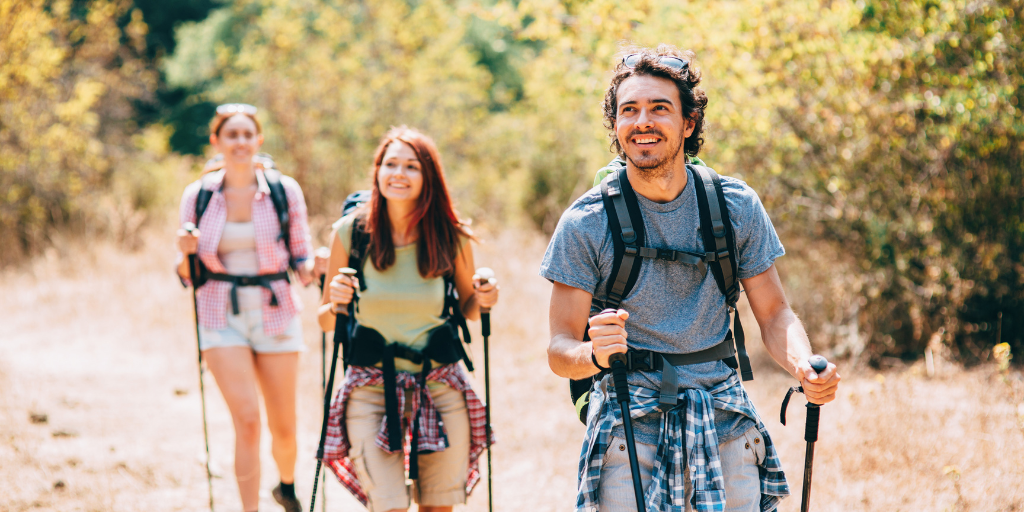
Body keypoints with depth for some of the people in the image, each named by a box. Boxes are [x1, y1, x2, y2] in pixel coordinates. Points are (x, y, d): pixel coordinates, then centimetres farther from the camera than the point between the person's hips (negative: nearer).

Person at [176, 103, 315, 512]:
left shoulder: (285, 191, 0)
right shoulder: (198, 195, 1)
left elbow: (302, 262, 5)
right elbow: (189, 276, 5)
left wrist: (313, 268, -17)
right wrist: (186, 253, -16)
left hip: (276, 314, 1)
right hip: (222, 317, -1)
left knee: (283, 428, 7)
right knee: (247, 420, -15)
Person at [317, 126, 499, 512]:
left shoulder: (452, 238, -3)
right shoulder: (350, 232, -5)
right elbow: (326, 321, 5)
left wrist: (482, 300, -7)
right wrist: (336, 303, -16)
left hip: (440, 388, 1)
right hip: (371, 389, -1)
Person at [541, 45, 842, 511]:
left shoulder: (737, 207, 1)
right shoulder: (585, 224, -5)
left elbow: (774, 314, 6)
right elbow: (559, 349, -5)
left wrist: (805, 367, -16)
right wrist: (594, 354, -30)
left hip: (724, 424, 2)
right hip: (629, 426, -2)